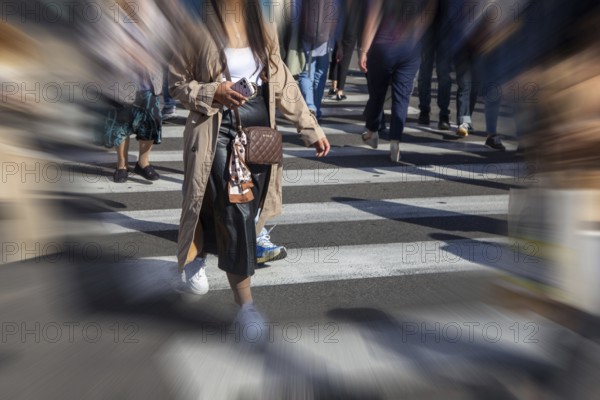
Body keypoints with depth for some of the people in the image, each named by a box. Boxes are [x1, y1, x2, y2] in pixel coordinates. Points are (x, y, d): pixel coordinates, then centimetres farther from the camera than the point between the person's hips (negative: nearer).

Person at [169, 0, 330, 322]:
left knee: (244, 211, 11)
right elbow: (177, 83, 1)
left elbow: (283, 84, 10)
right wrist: (214, 93, -18)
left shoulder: (264, 29, 7)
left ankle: (198, 257, 43)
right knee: (236, 215, -8)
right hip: (219, 133, -4)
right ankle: (245, 304, 7)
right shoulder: (199, 29, -5)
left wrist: (310, 128, 8)